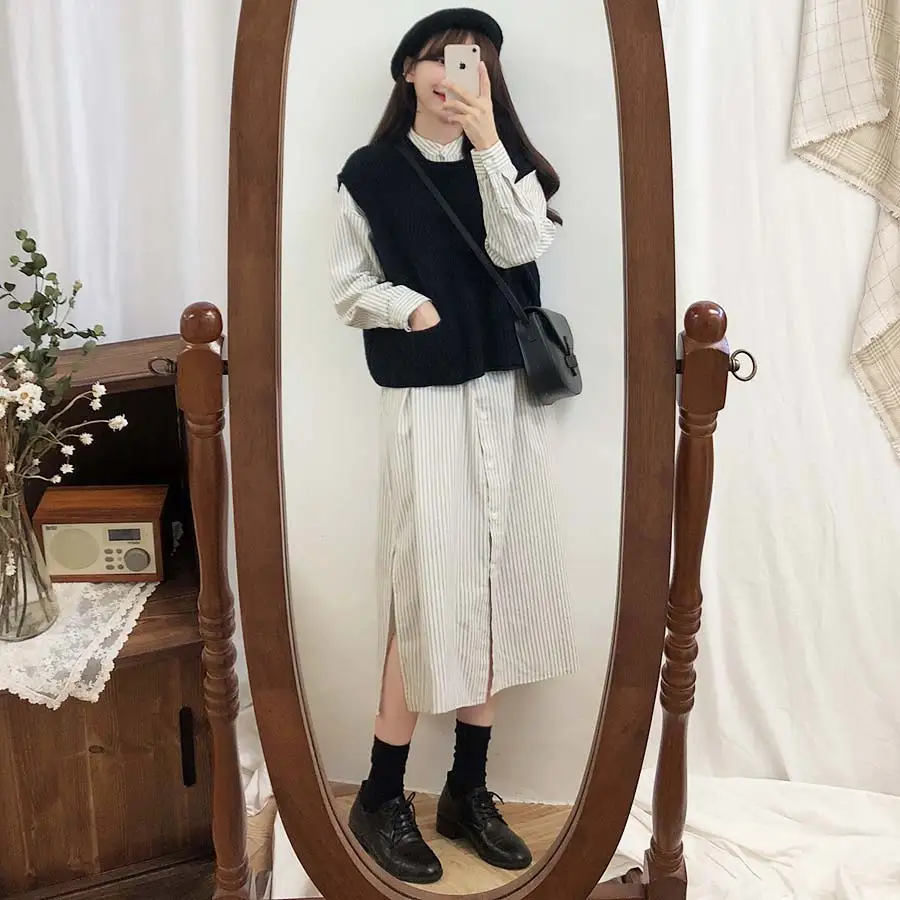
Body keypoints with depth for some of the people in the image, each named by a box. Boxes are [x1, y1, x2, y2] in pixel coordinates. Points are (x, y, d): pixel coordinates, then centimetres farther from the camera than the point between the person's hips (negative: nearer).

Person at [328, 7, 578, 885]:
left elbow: (519, 249, -9)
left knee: (496, 585, 6)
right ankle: (381, 797, 9)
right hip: (425, 402, -4)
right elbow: (348, 289, 3)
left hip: (508, 397, 4)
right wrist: (408, 306, -15)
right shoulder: (372, 173, 1)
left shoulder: (507, 161, 9)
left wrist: (486, 142, -14)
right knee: (430, 591, -7)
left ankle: (468, 788, 19)